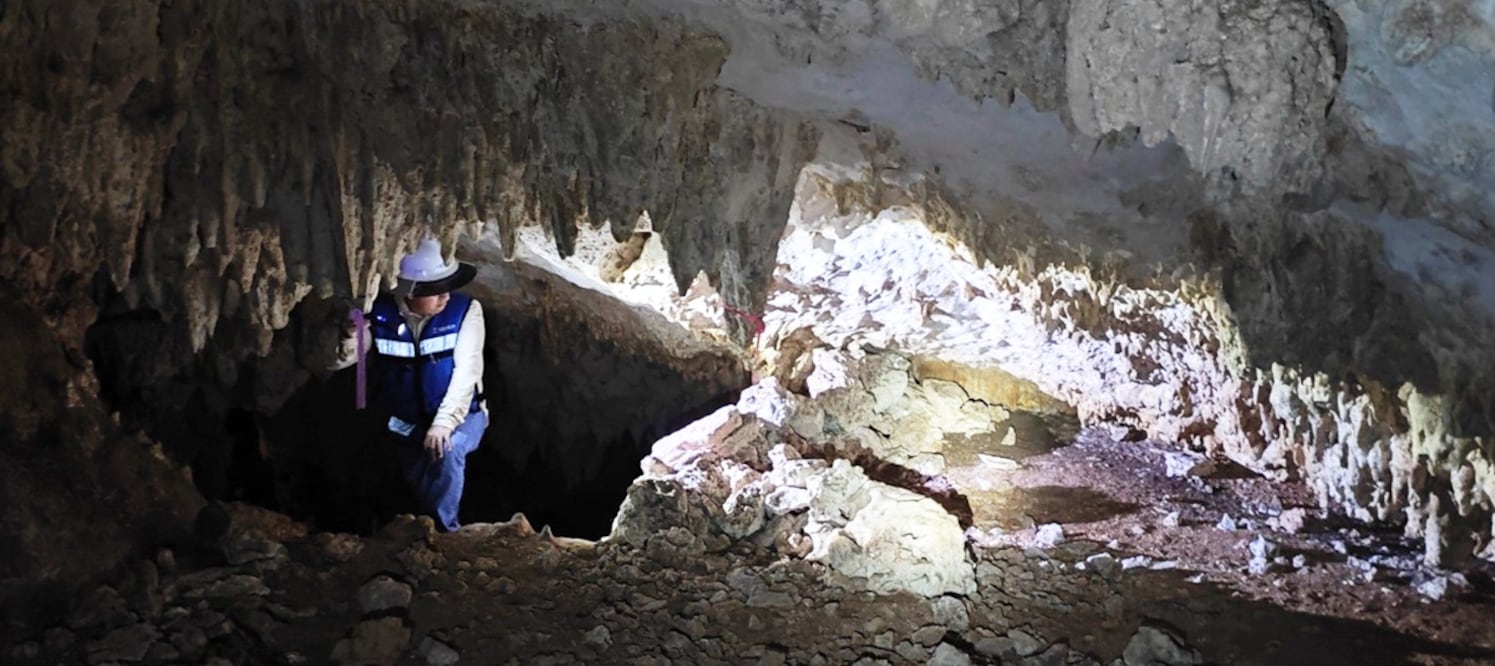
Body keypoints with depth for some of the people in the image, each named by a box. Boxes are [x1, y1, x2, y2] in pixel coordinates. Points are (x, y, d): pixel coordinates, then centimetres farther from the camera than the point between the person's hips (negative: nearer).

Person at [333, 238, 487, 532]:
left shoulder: (464, 310, -17)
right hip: (408, 424, 3)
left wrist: (444, 422, -36)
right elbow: (339, 360, -11)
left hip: (461, 415, -3)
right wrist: (348, 341, -35)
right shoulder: (381, 314, -10)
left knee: (447, 447, -33)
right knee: (420, 490, 10)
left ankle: (442, 529, -17)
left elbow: (466, 370, -24)